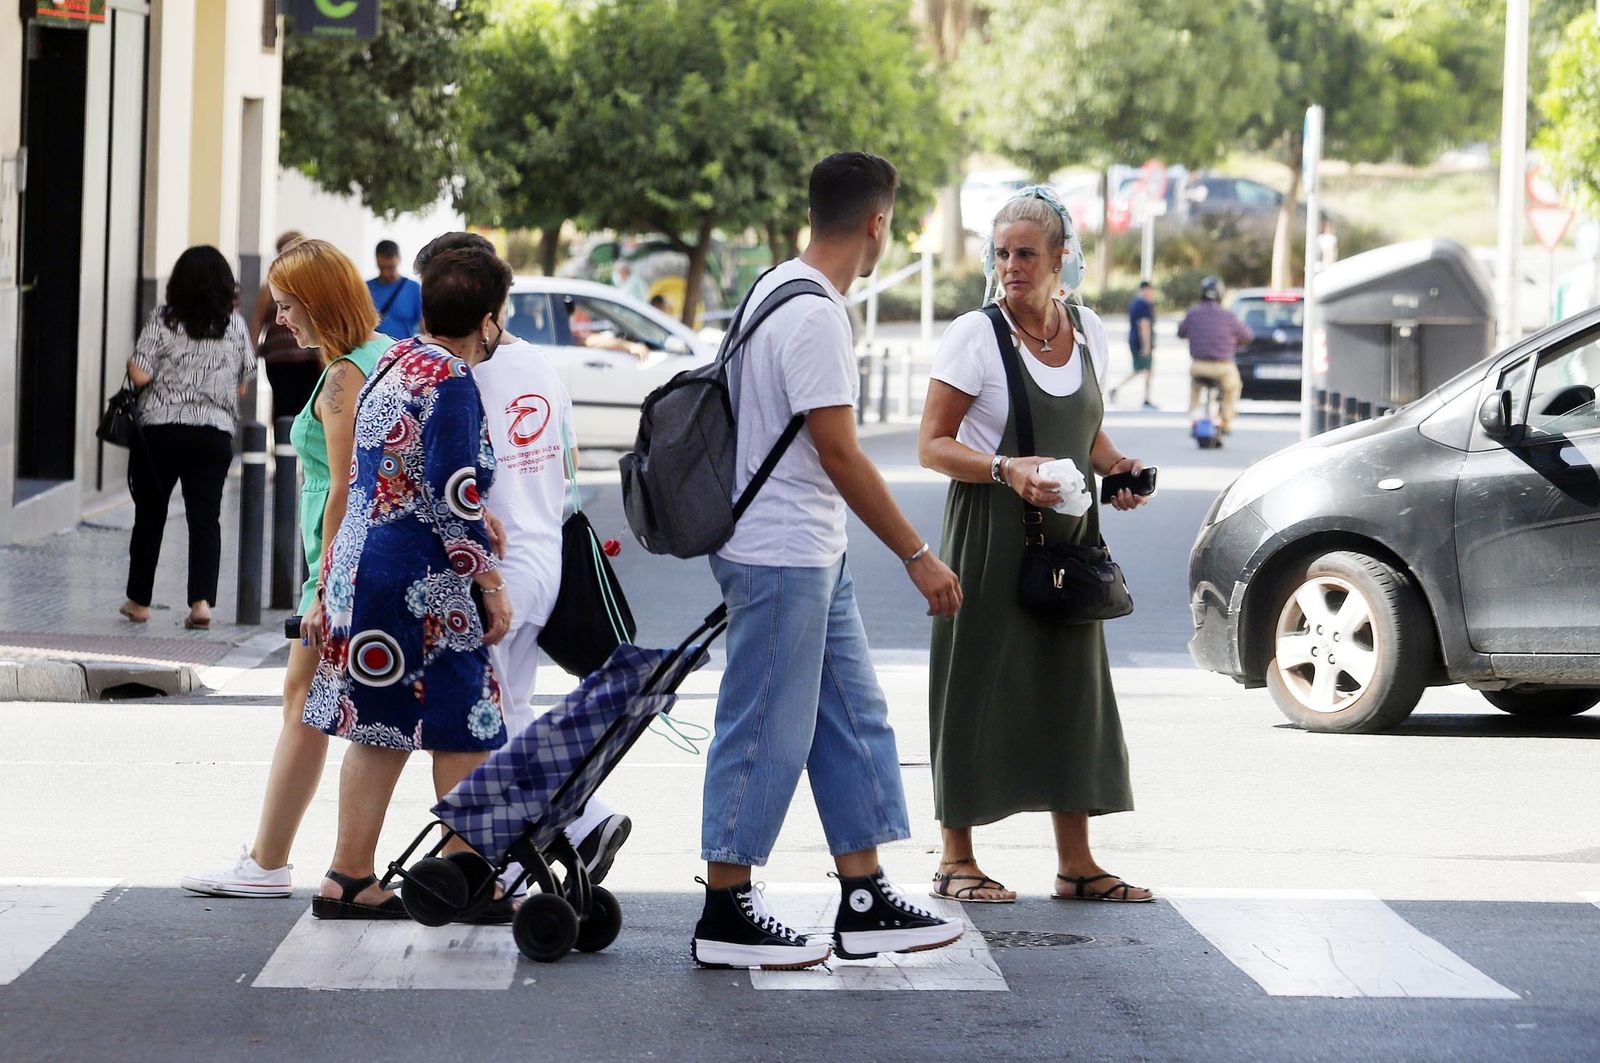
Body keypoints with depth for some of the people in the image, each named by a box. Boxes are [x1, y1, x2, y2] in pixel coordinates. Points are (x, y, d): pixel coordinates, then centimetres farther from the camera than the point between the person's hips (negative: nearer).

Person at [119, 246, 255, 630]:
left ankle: (139, 601, 21)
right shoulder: (235, 325, 2)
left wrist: (132, 362, 10)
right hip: (214, 433, 1)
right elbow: (243, 385, 8)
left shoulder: (162, 320, -6)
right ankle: (202, 600, -15)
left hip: (159, 429, -1)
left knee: (150, 515, 12)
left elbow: (140, 375, -12)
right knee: (205, 517, 0)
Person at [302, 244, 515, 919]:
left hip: (358, 564, 9)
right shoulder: (451, 384, -15)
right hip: (420, 584, -9)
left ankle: (349, 880, 13)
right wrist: (491, 583, -13)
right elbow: (453, 499, -19)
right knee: (464, 730, 1)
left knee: (378, 727, 13)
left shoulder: (392, 364, 13)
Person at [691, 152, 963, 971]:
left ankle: (865, 902, 15)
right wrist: (917, 557, -17)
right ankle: (724, 916, 3)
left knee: (853, 719, 12)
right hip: (782, 559, -10)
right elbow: (838, 453, -22)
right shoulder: (814, 315, -20)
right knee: (767, 733, -4)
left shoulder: (777, 289, 12)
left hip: (811, 558, 10)